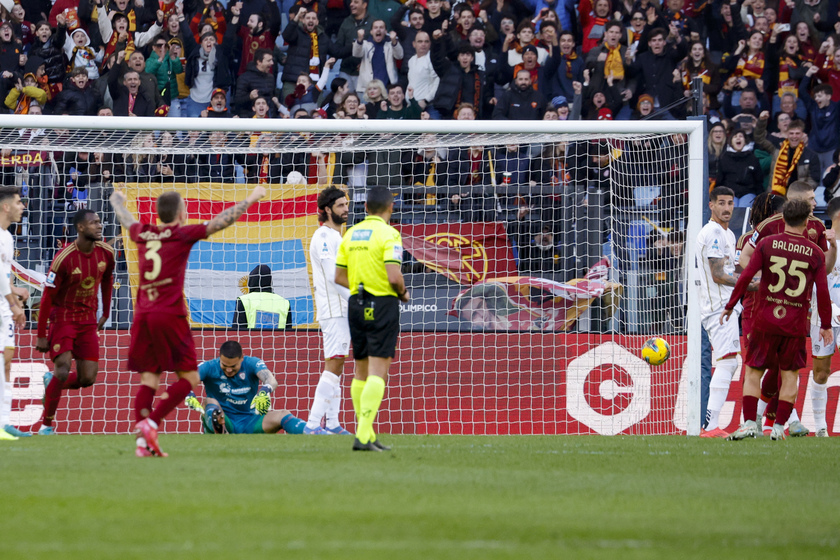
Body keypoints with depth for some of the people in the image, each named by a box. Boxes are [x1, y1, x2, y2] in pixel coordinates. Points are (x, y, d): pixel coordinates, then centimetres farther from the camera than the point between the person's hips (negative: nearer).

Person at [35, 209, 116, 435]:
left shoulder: (106, 253, -5)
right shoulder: (64, 258, -21)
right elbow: (47, 297, -16)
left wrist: (105, 314, 20)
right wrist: (41, 336, -14)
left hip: (88, 321, 5)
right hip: (63, 319, -5)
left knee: (87, 379, -2)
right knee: (63, 369, -19)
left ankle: (51, 382, 29)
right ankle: (46, 424, -4)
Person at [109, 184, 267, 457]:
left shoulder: (143, 233, 12)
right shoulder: (183, 234, -2)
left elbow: (125, 218, 33)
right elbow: (221, 221, 0)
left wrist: (117, 200, 55)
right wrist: (251, 199, 11)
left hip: (142, 315, 5)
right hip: (169, 315, -5)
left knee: (148, 379, 6)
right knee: (188, 378, 1)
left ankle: (143, 440, -6)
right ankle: (150, 424, -14)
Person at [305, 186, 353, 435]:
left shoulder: (335, 237, 19)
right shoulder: (324, 236, -12)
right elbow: (333, 276, -19)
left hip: (342, 310, 10)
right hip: (333, 311, -10)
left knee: (335, 367, 10)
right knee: (333, 366, -14)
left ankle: (331, 424, 12)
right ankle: (313, 424, -18)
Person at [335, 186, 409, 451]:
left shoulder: (350, 234, 9)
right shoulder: (388, 234, -11)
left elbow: (339, 276, 10)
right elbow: (393, 275, -20)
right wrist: (403, 293, 0)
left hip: (356, 303, 6)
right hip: (383, 305, -6)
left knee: (362, 372, 13)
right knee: (378, 372, -8)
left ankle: (367, 435, 15)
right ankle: (363, 435, -18)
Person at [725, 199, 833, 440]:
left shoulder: (766, 244, -2)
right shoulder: (815, 253, -1)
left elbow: (746, 277, -7)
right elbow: (823, 291, -1)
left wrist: (730, 306, 2)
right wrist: (826, 325, 9)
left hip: (766, 320, 0)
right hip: (796, 325, 0)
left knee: (753, 371, 7)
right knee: (790, 374, 11)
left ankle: (749, 423, -2)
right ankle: (779, 426, 6)